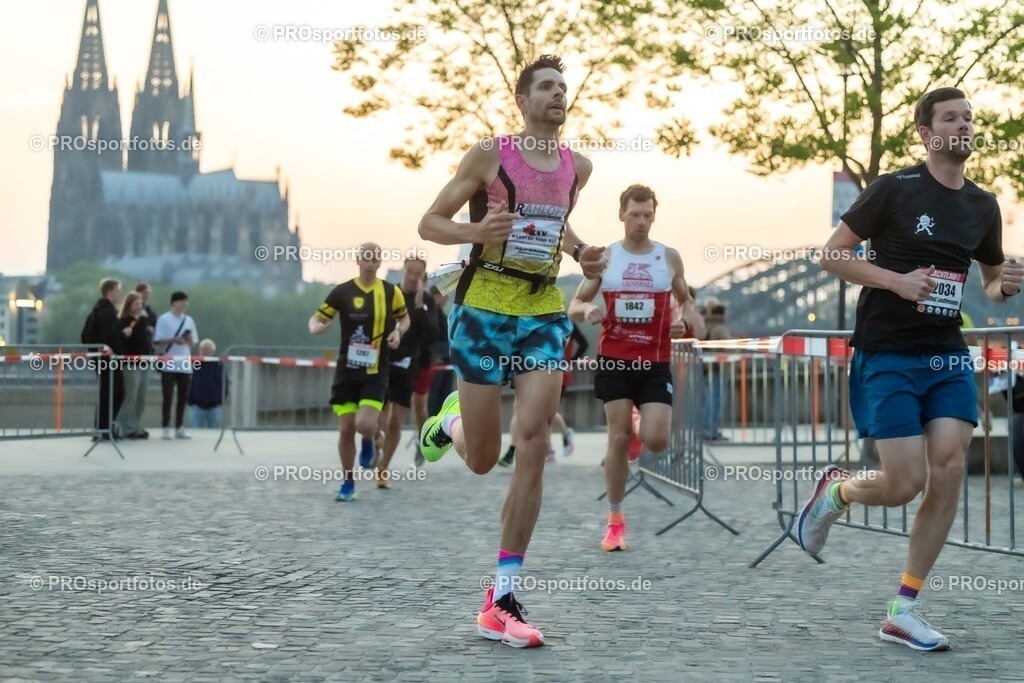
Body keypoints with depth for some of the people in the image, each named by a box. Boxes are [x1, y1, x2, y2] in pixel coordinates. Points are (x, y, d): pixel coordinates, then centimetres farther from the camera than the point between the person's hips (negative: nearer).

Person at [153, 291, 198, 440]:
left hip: (184, 364, 5)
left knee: (183, 397, 7)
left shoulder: (189, 320, 11)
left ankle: (179, 428, 14)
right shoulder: (164, 319, -3)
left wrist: (189, 339, -8)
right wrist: (174, 340, -18)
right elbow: (157, 341, -6)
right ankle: (167, 428, 0)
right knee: (168, 397, -4)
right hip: (169, 364, -5)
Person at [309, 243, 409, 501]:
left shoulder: (391, 292, 0)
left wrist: (398, 331, -5)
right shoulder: (343, 291, -3)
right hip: (347, 370, 1)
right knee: (346, 429, 1)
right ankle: (348, 483, 19)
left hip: (376, 371, -1)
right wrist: (316, 327, -22)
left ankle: (369, 442, 20)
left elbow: (404, 318, 17)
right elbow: (318, 318, 2)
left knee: (365, 424, -19)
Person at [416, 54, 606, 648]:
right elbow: (429, 223, -2)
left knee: (535, 439, -13)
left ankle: (503, 599, -8)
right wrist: (475, 231, -23)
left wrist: (581, 253, 10)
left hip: (545, 312, 4)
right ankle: (449, 421, 41)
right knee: (483, 460, 0)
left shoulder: (578, 167, 10)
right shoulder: (490, 154, -5)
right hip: (484, 309, -3)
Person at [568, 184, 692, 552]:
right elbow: (574, 306, 6)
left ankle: (642, 423, 29)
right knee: (618, 438, -4)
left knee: (656, 441, -11)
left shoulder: (669, 257, 5)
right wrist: (587, 309, -18)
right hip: (614, 359, 0)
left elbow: (687, 302, 17)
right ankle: (615, 521, 8)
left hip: (655, 362, 0)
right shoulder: (605, 256, 4)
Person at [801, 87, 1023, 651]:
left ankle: (904, 610, 4)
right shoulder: (894, 189, -6)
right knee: (905, 484, -10)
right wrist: (898, 280, -18)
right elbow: (832, 255, -6)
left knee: (949, 473, -7)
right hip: (887, 355, -5)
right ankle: (834, 492, 25)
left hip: (947, 356, 5)